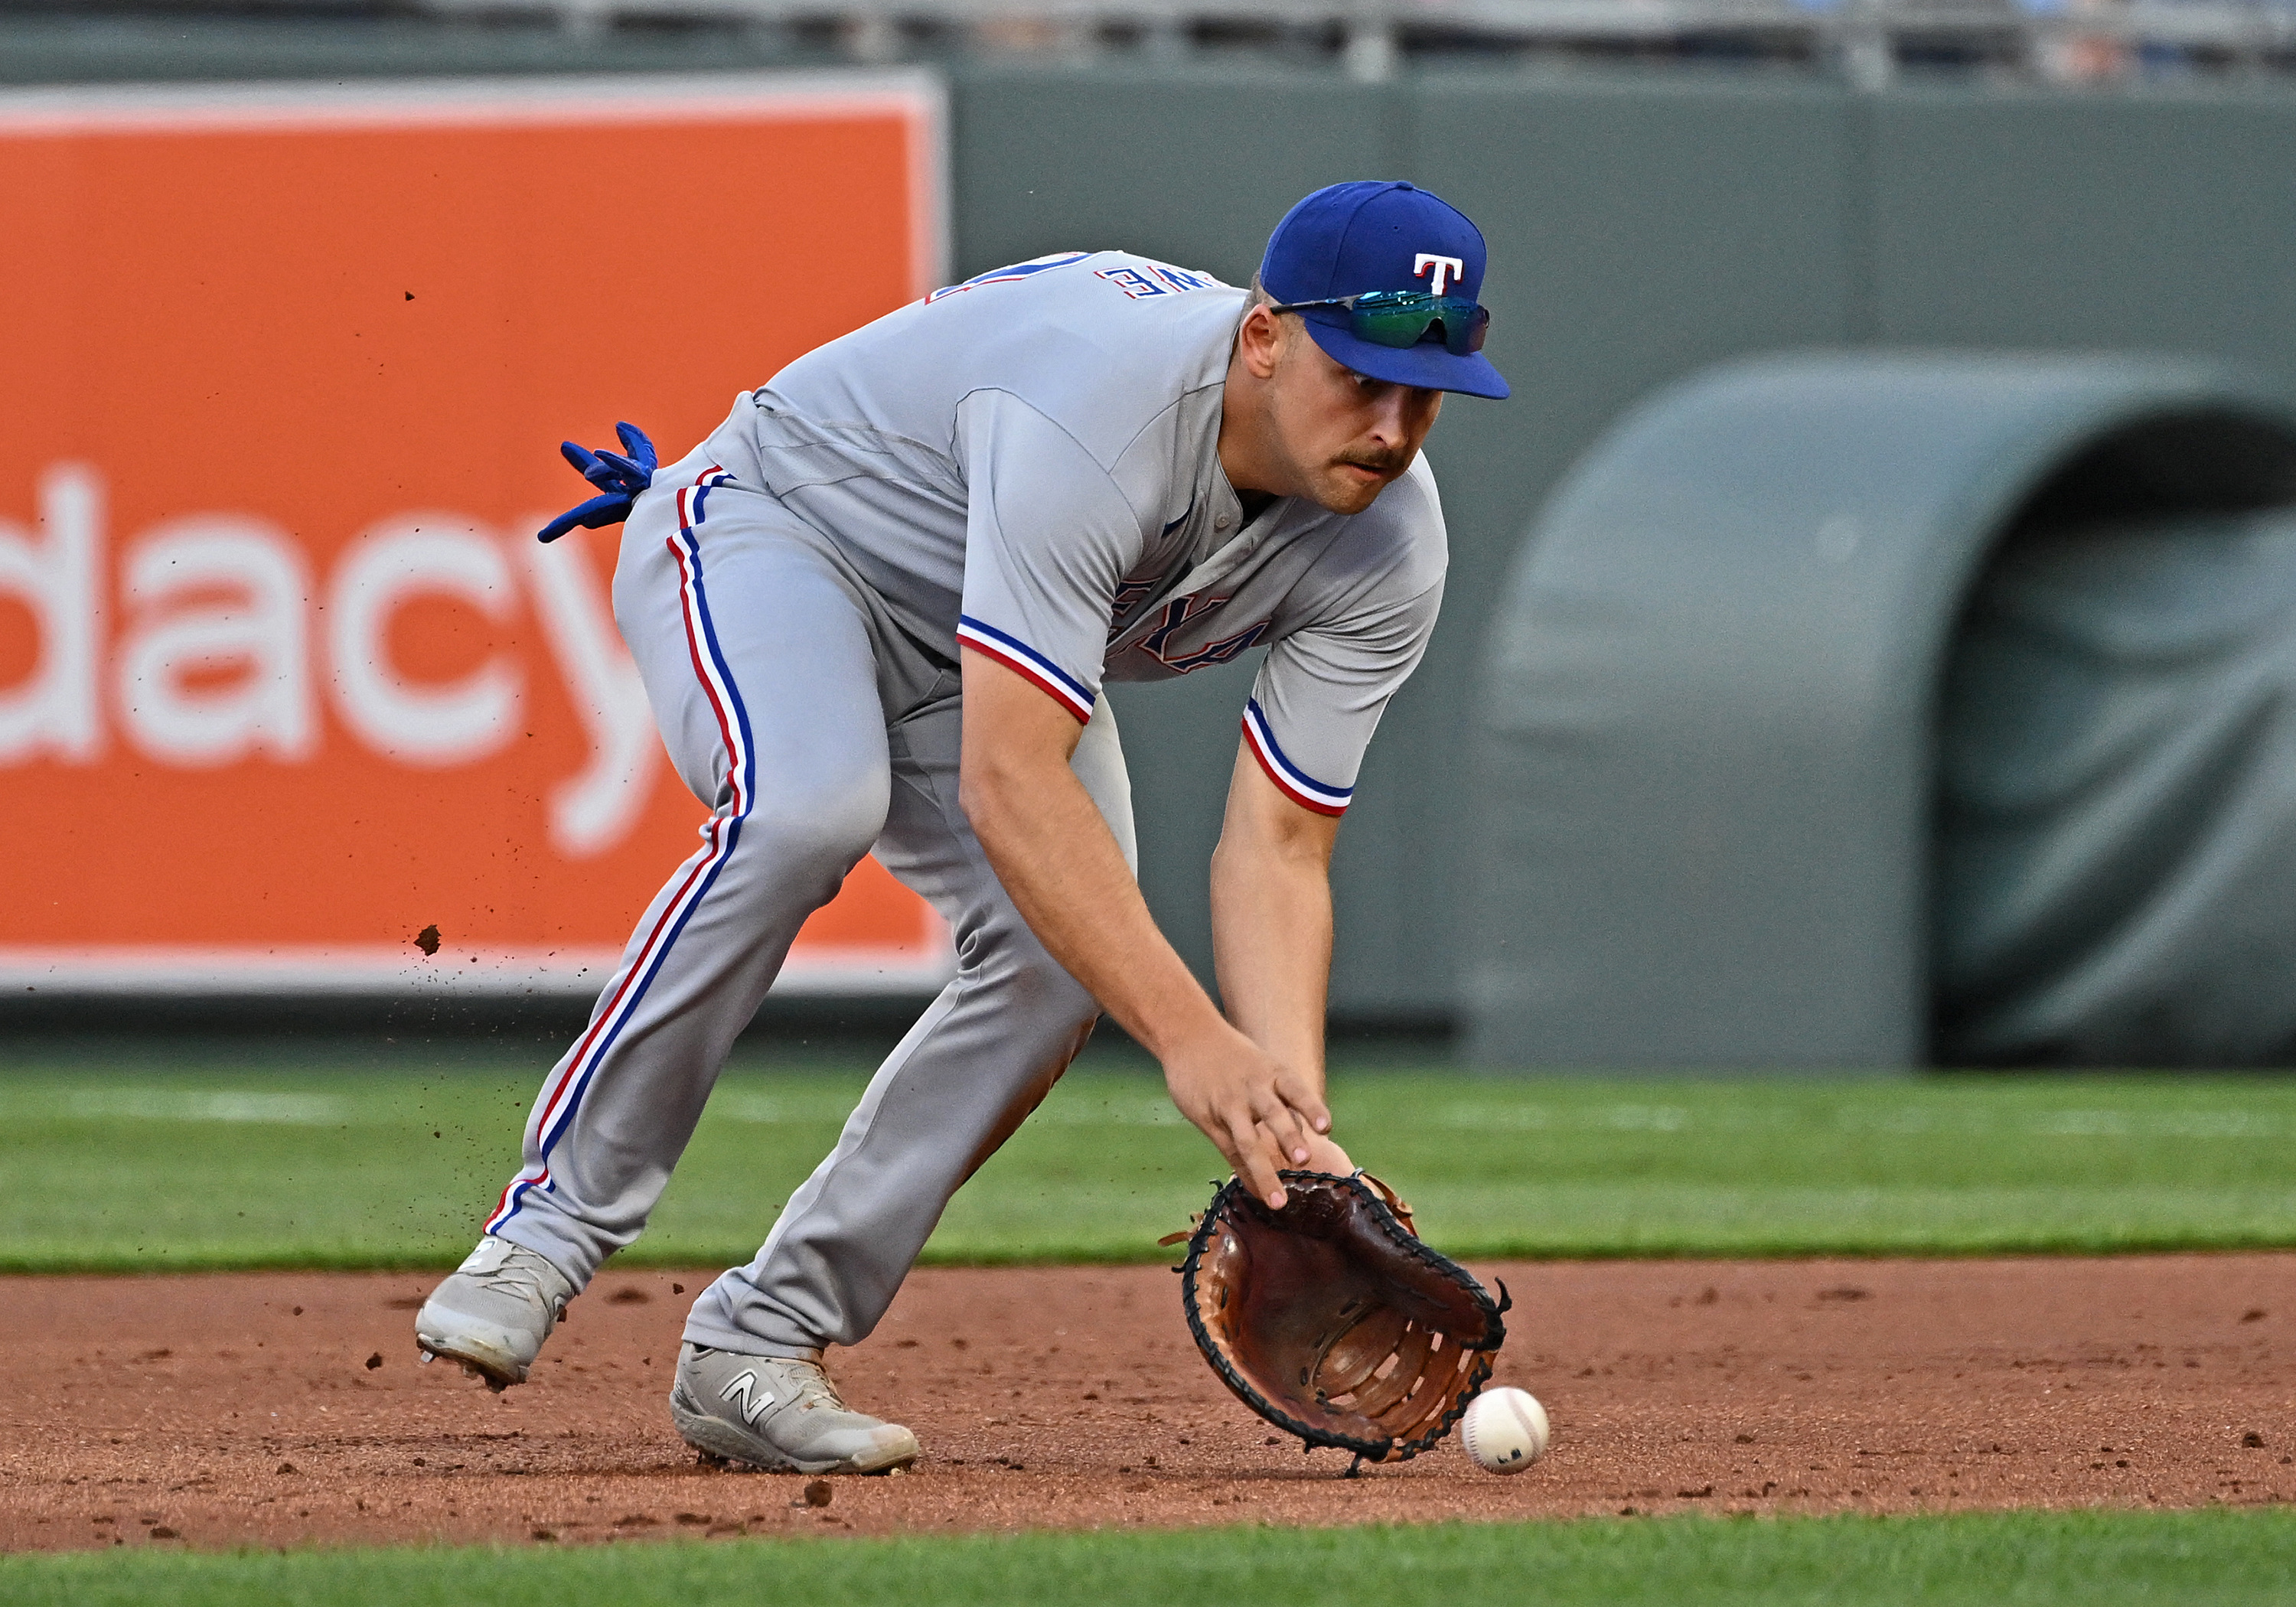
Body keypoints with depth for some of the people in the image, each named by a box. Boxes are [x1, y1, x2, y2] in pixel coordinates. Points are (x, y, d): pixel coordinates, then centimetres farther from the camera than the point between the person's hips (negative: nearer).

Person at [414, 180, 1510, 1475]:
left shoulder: (1389, 553, -19)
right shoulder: (1096, 406, -41)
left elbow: (1276, 853, -18)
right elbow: (1007, 786, -45)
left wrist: (1294, 1120, -33)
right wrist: (1188, 1037, -51)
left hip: (974, 654, 6)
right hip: (768, 531, -6)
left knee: (1068, 953, -20)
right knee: (811, 805, -38)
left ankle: (760, 1345, -10)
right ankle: (557, 1217, -25)